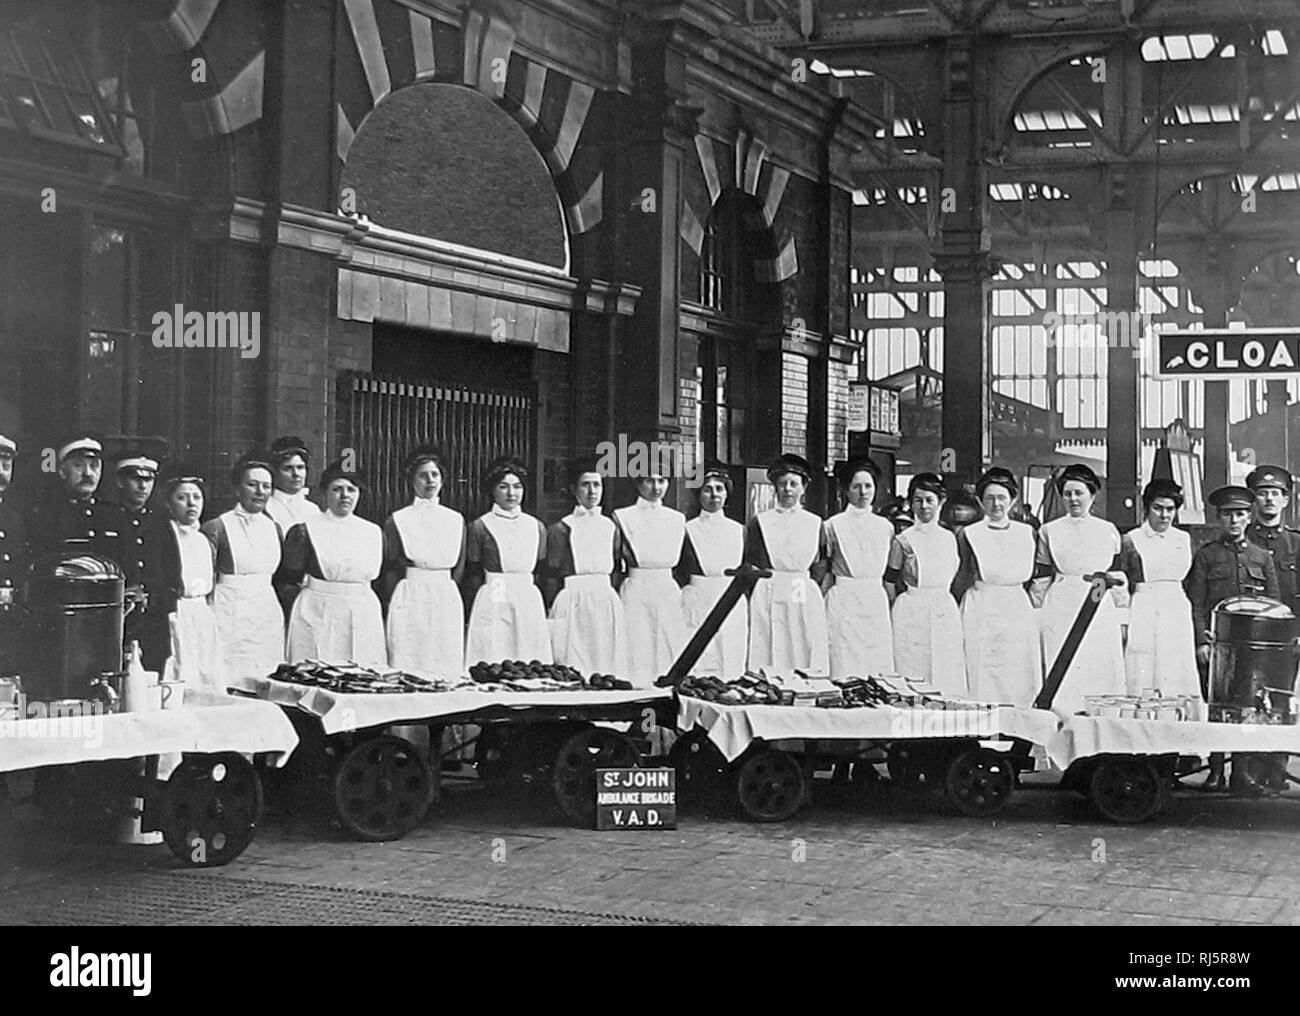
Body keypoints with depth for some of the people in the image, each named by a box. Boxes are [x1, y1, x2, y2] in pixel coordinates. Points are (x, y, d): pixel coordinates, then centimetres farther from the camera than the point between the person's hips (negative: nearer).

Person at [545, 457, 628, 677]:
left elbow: (616, 572, 15)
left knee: (609, 667, 2)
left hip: (608, 603, 4)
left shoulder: (610, 527, 12)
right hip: (573, 606, -4)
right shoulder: (561, 530, -2)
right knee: (574, 669, -6)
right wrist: (551, 613, -4)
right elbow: (553, 577, -1)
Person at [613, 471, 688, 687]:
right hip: (636, 589, -3)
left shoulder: (677, 519, 13)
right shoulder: (623, 517, 3)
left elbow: (682, 560, 16)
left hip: (669, 590, 3)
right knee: (637, 650, -7)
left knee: (672, 650, -4)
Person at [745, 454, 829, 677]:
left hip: (805, 603, 1)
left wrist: (806, 589, 1)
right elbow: (750, 568, 7)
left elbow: (821, 567, 12)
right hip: (767, 602, -1)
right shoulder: (759, 522, 7)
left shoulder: (815, 524, 11)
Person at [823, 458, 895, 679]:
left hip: (877, 603, 3)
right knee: (845, 670, -8)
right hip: (844, 603, -3)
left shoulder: (886, 527, 12)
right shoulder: (833, 525, 3)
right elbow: (824, 574, 6)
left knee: (880, 670, -1)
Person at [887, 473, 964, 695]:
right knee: (914, 683, -4)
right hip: (912, 616, -5)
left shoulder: (949, 538, 11)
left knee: (949, 682, 2)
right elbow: (889, 584, 0)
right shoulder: (903, 541, -4)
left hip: (947, 613, 5)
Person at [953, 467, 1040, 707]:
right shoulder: (969, 534, 1)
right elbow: (960, 582, 5)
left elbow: (1033, 575, 17)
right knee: (984, 683, -5)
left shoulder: (1027, 533, 10)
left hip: (1019, 610, 3)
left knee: (1020, 683, 1)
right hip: (981, 611, -3)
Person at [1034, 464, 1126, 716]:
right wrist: (1036, 620, 4)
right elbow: (1041, 578, 8)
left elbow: (1119, 577, 12)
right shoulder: (1049, 531, 7)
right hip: (1060, 611, -2)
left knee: (1103, 675, -1)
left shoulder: (1109, 531, 11)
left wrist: (1124, 621, 6)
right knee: (1063, 678, -6)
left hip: (1101, 611, 2)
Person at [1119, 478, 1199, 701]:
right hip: (1142, 614, -3)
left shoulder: (1184, 539, 11)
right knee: (1141, 681, -6)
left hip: (1177, 614, 3)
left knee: (1178, 680, -2)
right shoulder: (1131, 540, 2)